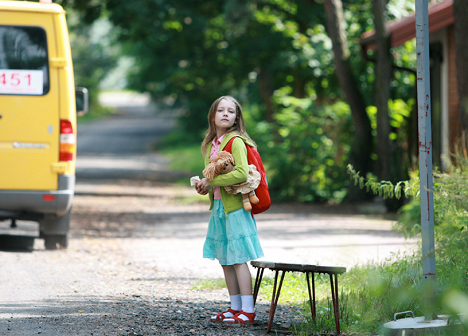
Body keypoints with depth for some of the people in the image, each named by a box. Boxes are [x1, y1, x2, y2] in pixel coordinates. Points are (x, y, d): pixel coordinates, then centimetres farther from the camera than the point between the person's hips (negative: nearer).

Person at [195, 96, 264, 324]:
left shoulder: (236, 142, -12)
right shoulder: (211, 144, 14)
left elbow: (242, 173, -24)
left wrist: (212, 182, -19)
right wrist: (204, 187, 5)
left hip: (235, 206, -8)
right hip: (218, 206, 8)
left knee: (238, 259, -7)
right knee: (225, 260, 11)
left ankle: (248, 311, -5)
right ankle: (235, 308, 20)